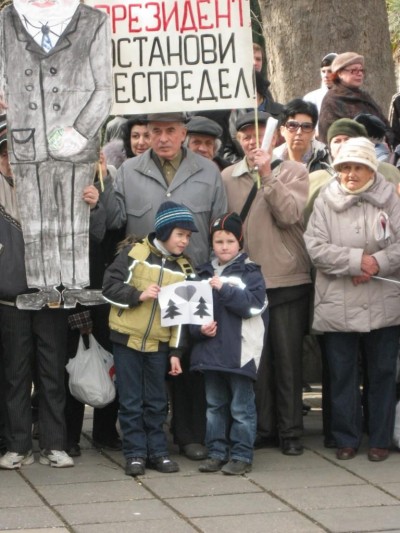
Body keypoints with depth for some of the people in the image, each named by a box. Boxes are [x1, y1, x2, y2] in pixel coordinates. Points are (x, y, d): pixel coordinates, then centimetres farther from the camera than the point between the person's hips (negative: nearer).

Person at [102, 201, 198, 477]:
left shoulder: (183, 268, 5)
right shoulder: (134, 254, -5)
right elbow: (110, 288, -6)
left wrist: (175, 351, 3)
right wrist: (139, 295, -18)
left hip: (159, 344, 3)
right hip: (127, 339, -3)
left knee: (156, 402, 8)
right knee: (131, 401, 1)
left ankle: (157, 451, 17)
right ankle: (135, 454, 7)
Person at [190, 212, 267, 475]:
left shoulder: (249, 272, -2)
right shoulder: (205, 274, 12)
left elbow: (253, 304, -15)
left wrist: (224, 289, -19)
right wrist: (199, 328, -5)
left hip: (240, 351, -5)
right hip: (211, 348, 5)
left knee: (241, 406, -2)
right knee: (215, 404, 12)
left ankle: (242, 456, 3)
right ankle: (217, 452, 20)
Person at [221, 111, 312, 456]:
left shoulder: (293, 172, 2)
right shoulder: (228, 178, 8)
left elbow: (290, 214, -13)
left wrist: (267, 176, -17)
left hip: (287, 280, -2)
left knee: (287, 358, 2)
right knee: (254, 359, 6)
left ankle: (290, 431, 9)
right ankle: (262, 428, 15)